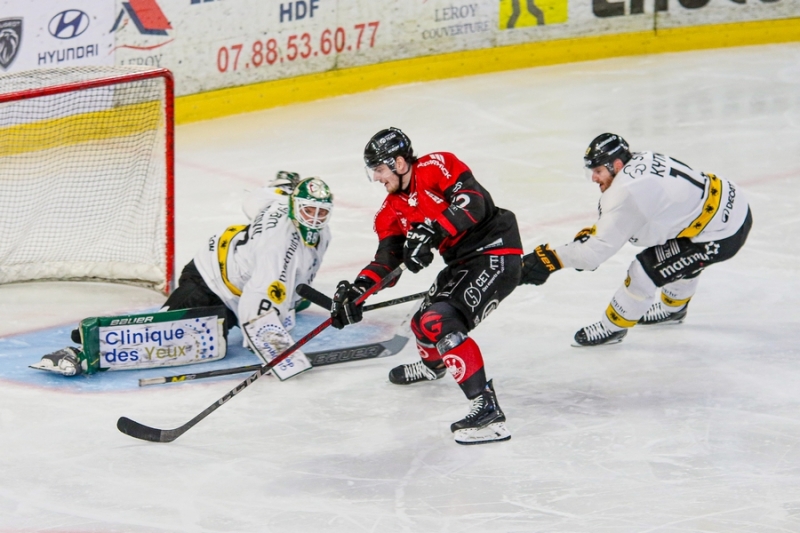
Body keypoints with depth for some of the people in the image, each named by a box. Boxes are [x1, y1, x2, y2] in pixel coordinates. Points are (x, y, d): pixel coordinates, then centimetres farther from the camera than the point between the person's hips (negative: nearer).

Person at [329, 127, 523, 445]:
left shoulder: (436, 168, -15)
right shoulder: (393, 210, 10)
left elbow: (472, 203, -28)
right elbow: (387, 258, 3)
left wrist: (432, 231, -36)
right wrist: (357, 289, -12)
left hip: (495, 254, -10)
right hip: (462, 263, 10)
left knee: (442, 324, -24)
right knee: (424, 323, 21)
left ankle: (487, 410, -27)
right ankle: (432, 365, 58)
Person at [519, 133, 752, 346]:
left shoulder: (628, 192, -23)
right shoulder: (641, 160, 3)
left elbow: (600, 248, -19)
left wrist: (549, 259, -15)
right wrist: (591, 233, 8)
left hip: (722, 235, -10)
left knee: (645, 270, -5)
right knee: (682, 256, 36)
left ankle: (612, 327, 14)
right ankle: (673, 309, 58)